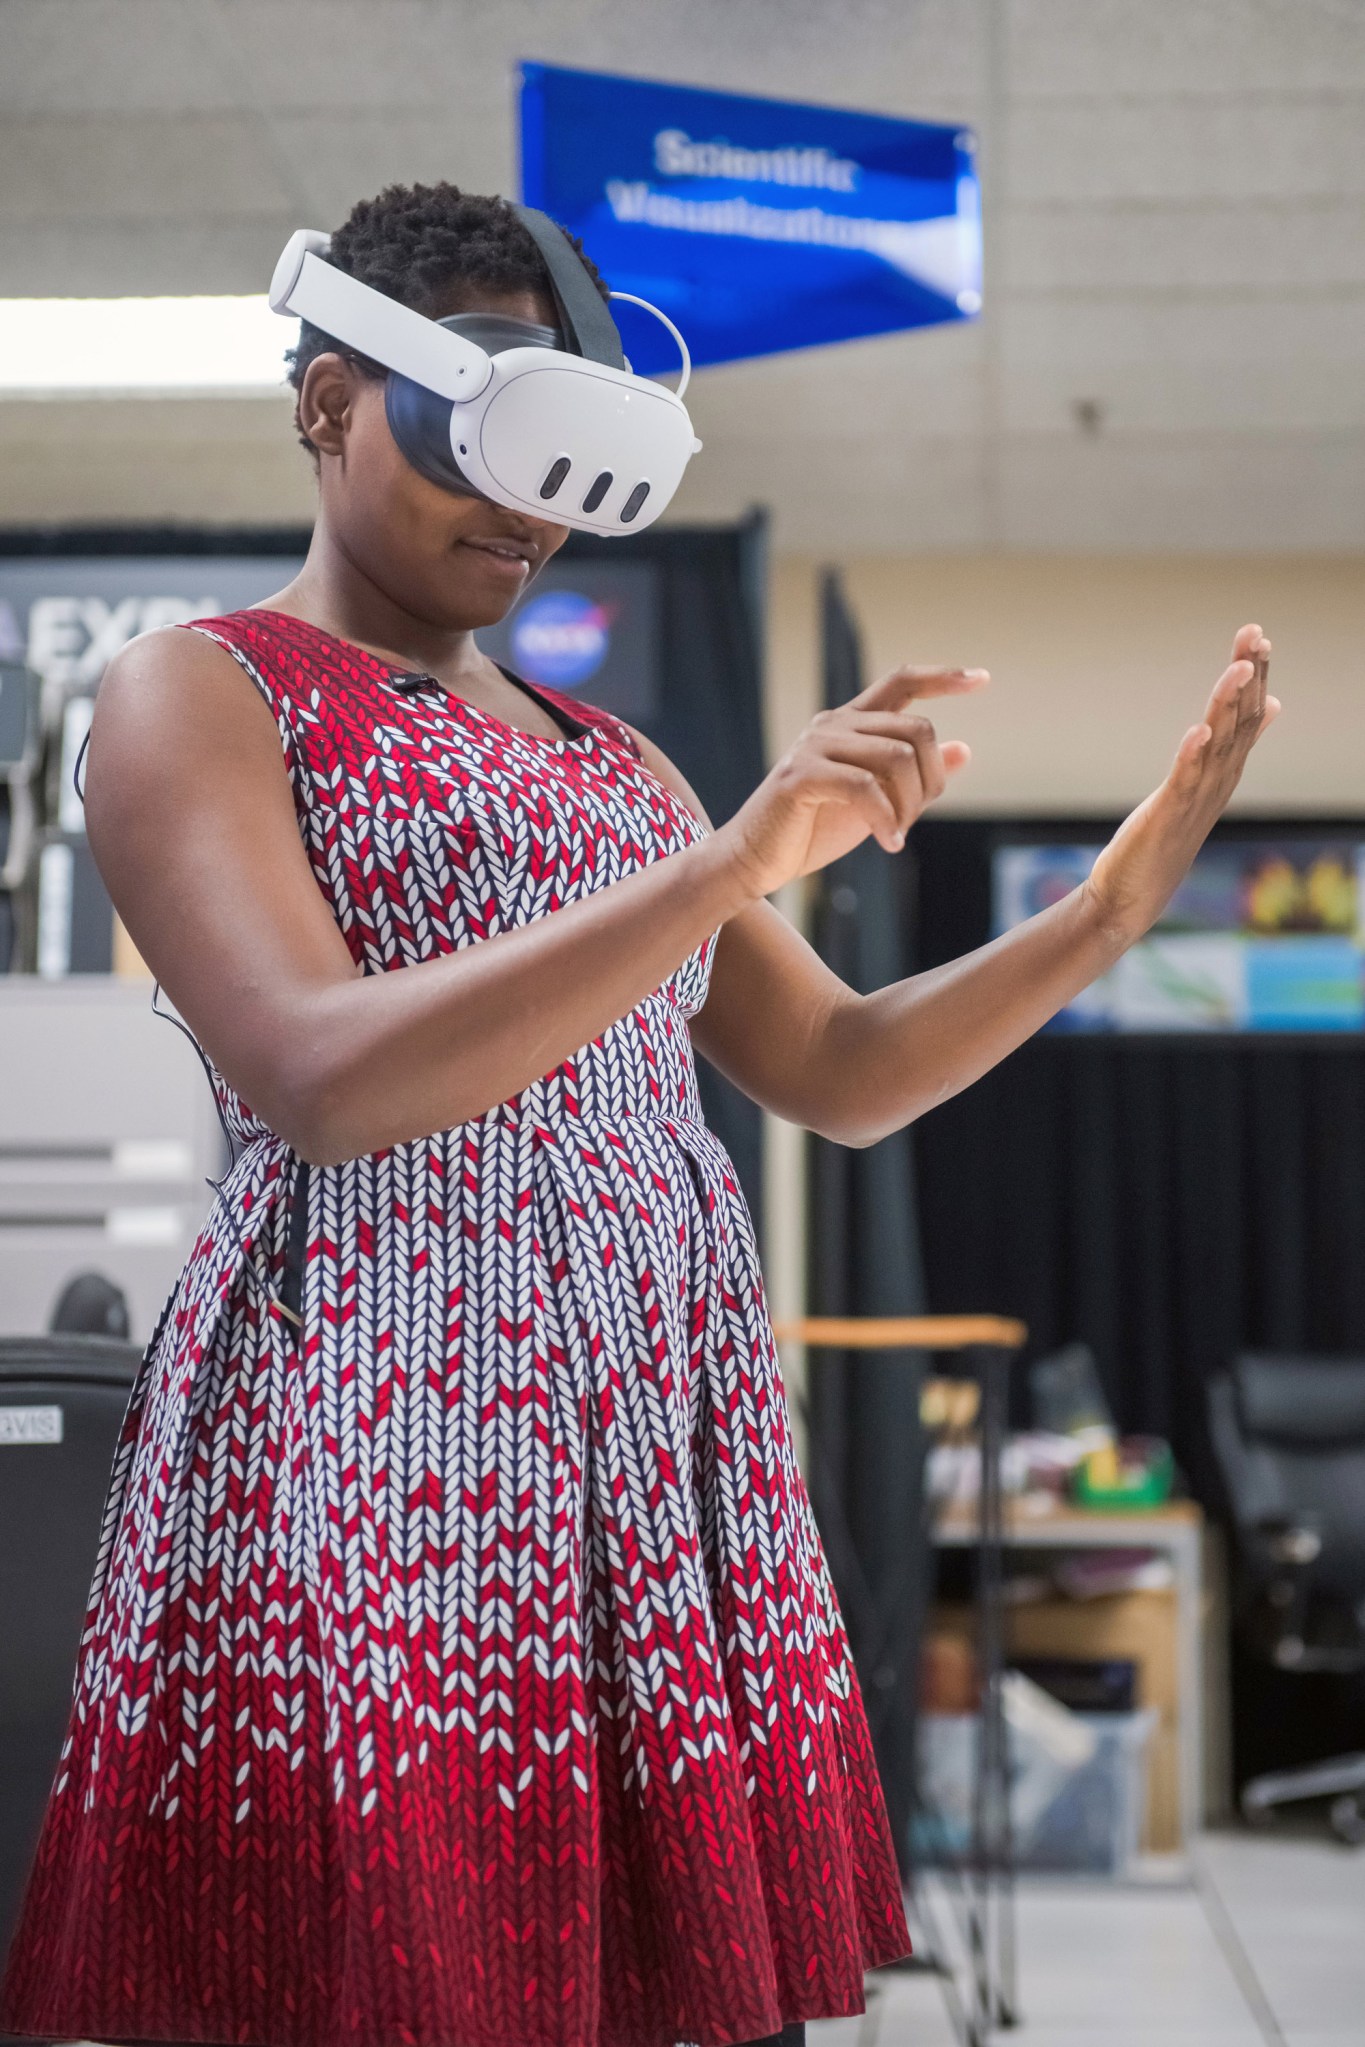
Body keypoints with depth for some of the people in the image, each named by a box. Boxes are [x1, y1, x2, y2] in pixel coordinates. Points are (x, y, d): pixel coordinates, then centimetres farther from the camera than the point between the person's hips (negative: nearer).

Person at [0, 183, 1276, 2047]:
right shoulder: (197, 692, 2)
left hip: (677, 1461, 6)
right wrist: (737, 861, -22)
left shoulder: (610, 760, 23)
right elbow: (319, 1078, -15)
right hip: (373, 1438, -6)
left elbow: (841, 1074, 20)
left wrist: (1114, 903, 5)